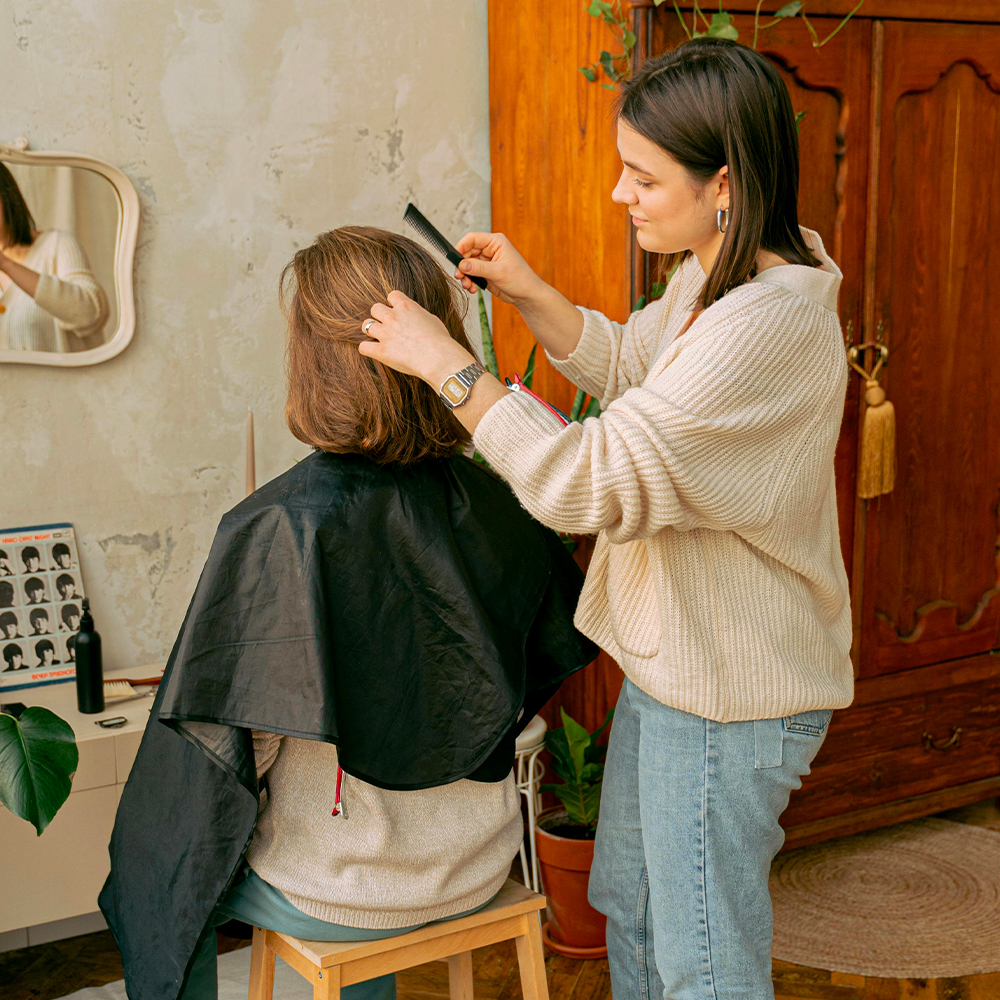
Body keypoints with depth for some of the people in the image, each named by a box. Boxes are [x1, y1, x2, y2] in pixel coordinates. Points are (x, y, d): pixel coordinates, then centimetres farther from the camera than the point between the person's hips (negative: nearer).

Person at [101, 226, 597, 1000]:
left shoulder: (278, 527, -25)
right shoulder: (497, 503, -10)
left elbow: (226, 743, -19)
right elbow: (562, 654, 4)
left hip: (336, 897, -4)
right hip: (479, 870, 5)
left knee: (155, 874, 23)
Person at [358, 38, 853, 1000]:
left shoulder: (765, 327, -30)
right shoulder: (711, 277, 2)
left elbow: (584, 483, -32)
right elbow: (628, 362, 22)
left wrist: (447, 365, -24)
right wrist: (529, 293, 6)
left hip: (728, 699, -10)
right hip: (672, 661, 10)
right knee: (631, 914, 25)